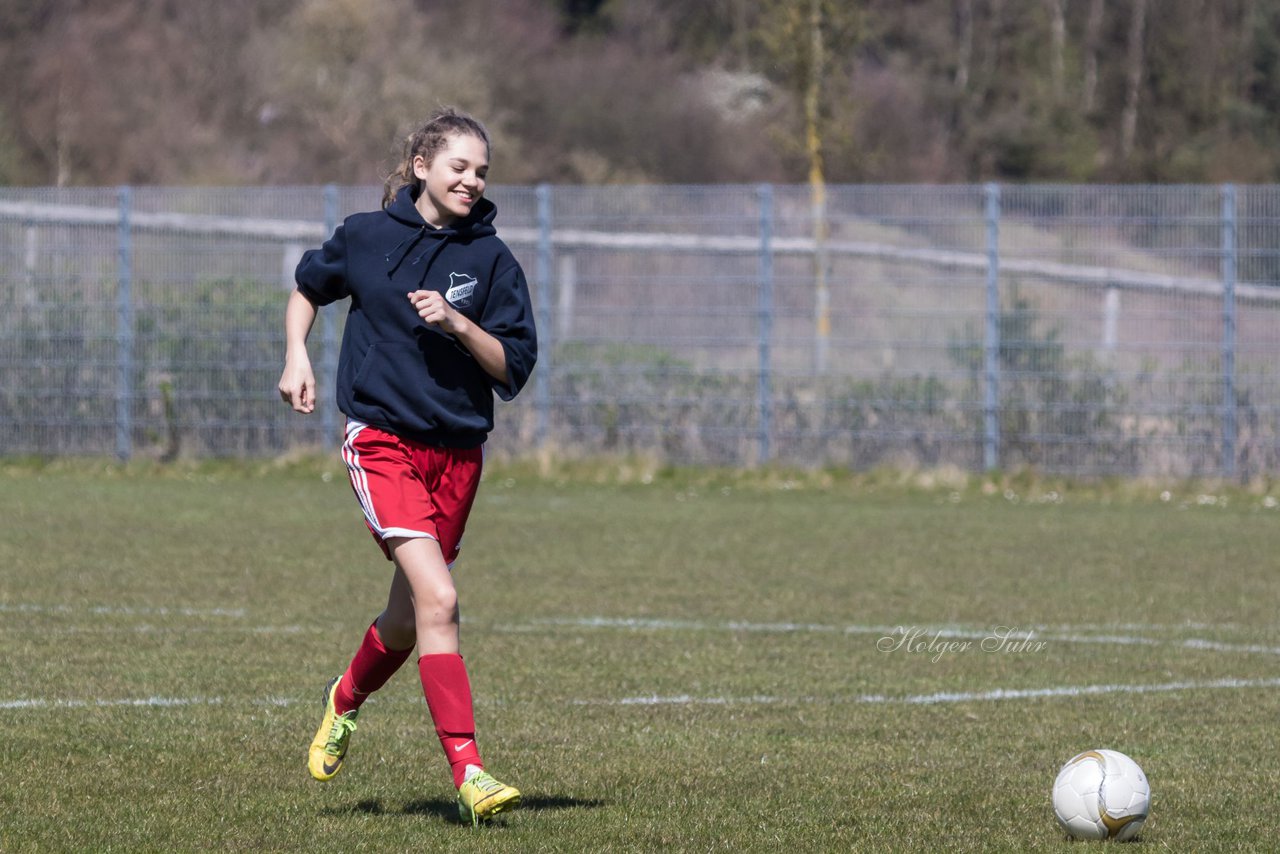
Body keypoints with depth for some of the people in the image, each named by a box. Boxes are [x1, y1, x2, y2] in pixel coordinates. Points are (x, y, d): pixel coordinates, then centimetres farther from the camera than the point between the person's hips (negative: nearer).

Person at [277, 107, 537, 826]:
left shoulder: (491, 259, 1)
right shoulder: (368, 237, 1)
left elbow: (514, 367, -3)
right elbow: (309, 288, 21)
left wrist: (457, 323, -17)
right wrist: (297, 356, 6)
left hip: (458, 451, 3)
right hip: (382, 438, -3)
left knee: (409, 619, 13)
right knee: (438, 598, -20)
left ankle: (346, 699, 47)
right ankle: (468, 772, -23)